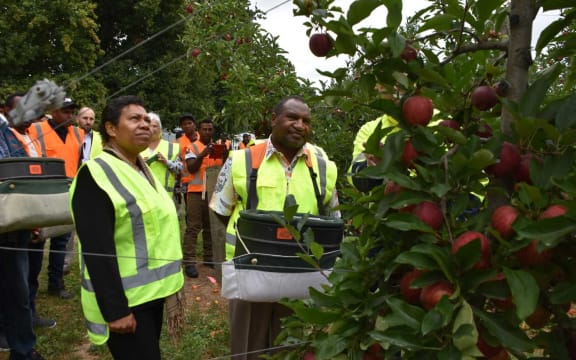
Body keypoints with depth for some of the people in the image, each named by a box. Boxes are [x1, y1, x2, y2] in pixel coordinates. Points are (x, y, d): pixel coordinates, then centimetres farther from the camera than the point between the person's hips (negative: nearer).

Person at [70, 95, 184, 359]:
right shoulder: (96, 174, -16)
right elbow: (97, 250, -22)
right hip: (123, 299, -8)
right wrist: (116, 310, -23)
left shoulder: (141, 170, 10)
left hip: (152, 291, 8)